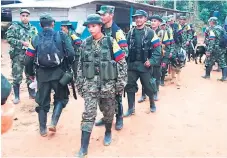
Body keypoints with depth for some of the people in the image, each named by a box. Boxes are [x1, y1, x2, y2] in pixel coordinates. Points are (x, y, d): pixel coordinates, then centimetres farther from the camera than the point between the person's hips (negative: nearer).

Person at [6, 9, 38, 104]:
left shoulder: (33, 28, 11)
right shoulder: (14, 27, -1)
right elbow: (9, 39, -10)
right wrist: (22, 43, -18)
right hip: (18, 55, -3)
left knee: (31, 75, 12)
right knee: (17, 76, -1)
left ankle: (32, 93, 26)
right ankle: (16, 96, 11)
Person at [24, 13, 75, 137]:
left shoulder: (35, 40, 2)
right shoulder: (61, 36, -2)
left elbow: (28, 61, 1)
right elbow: (71, 54, -11)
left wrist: (31, 73, 18)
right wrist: (69, 65, 9)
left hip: (42, 75, 2)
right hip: (58, 73, -2)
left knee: (42, 102, 16)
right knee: (61, 98, 20)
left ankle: (43, 130, 23)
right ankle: (53, 122, 5)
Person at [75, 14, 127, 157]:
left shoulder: (111, 42, -6)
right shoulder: (85, 43, 4)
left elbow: (122, 63, -5)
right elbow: (81, 65, 11)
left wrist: (121, 82, -7)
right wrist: (79, 83, 10)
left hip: (108, 84, -1)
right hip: (90, 84, 2)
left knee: (108, 111, 14)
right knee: (88, 114, -3)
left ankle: (108, 133, 43)